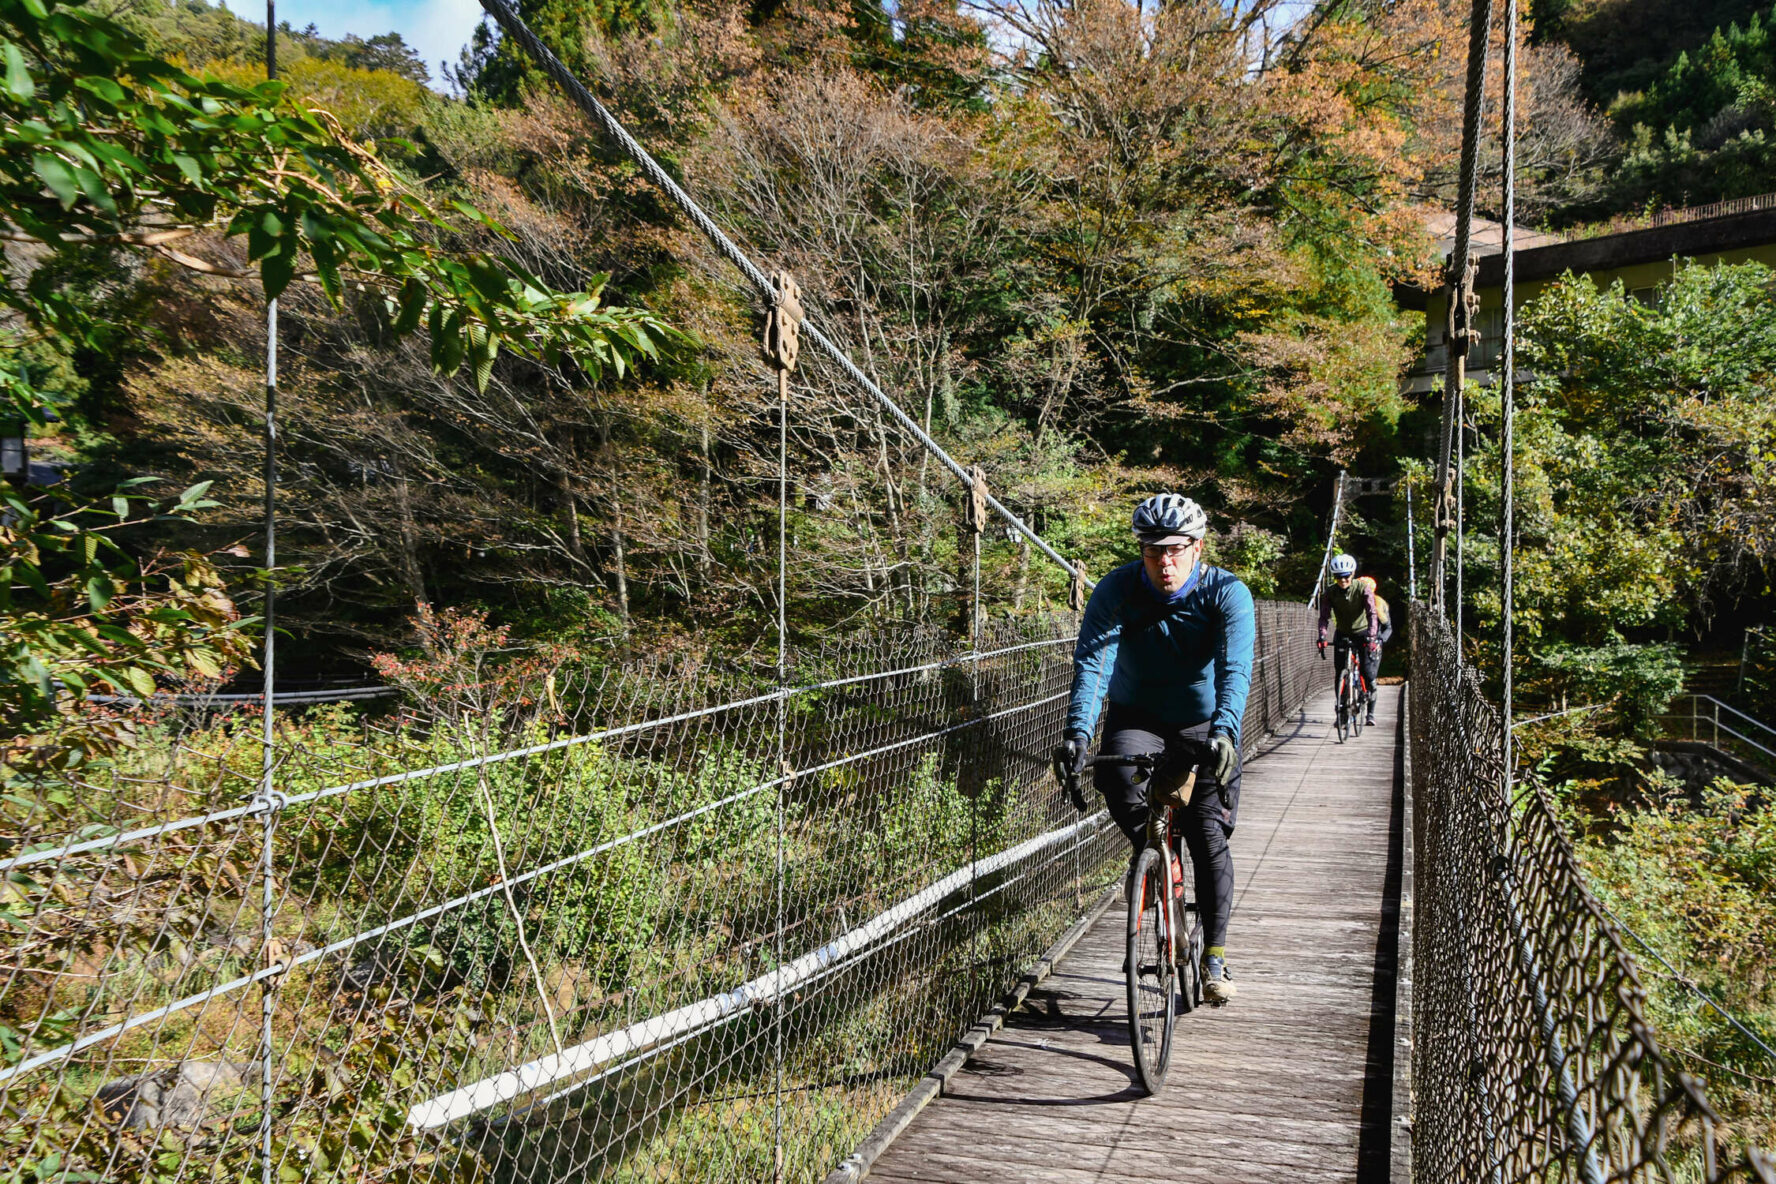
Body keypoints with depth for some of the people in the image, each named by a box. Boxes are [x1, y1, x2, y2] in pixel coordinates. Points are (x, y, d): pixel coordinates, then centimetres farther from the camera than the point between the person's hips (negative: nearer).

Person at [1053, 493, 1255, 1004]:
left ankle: (1215, 957, 5)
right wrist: (1077, 731, -42)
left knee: (1209, 835, -10)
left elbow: (1234, 669, -32)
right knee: (1115, 772, -31)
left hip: (1203, 726, 0)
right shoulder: (1117, 589, -17)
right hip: (1136, 718, 1)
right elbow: (1092, 660, -27)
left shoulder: (1227, 593, -19)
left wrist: (1223, 732, -49)